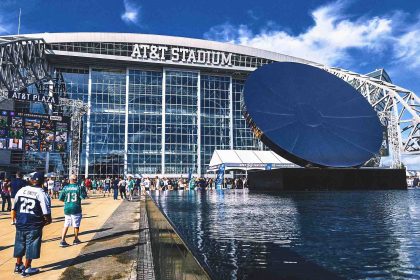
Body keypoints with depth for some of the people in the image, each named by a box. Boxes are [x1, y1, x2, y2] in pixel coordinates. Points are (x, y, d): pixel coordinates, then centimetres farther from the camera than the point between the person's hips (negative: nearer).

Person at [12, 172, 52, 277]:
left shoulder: (21, 190, 2)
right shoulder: (42, 194, -14)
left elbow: (14, 208, 7)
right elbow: (47, 216, -16)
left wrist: (16, 218, 21)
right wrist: (47, 221, 4)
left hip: (20, 223, 5)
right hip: (34, 225, -5)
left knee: (20, 245, 21)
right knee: (31, 247, 10)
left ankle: (18, 266, 37)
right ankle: (26, 269, 21)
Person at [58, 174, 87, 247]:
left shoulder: (65, 187, 0)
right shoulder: (79, 187, -8)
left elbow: (61, 198, 1)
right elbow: (83, 196, -14)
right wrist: (83, 190, 5)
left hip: (67, 208, 3)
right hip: (76, 208, -3)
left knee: (66, 225, 11)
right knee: (76, 225, 11)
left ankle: (62, 241, 4)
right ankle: (76, 239, 24)